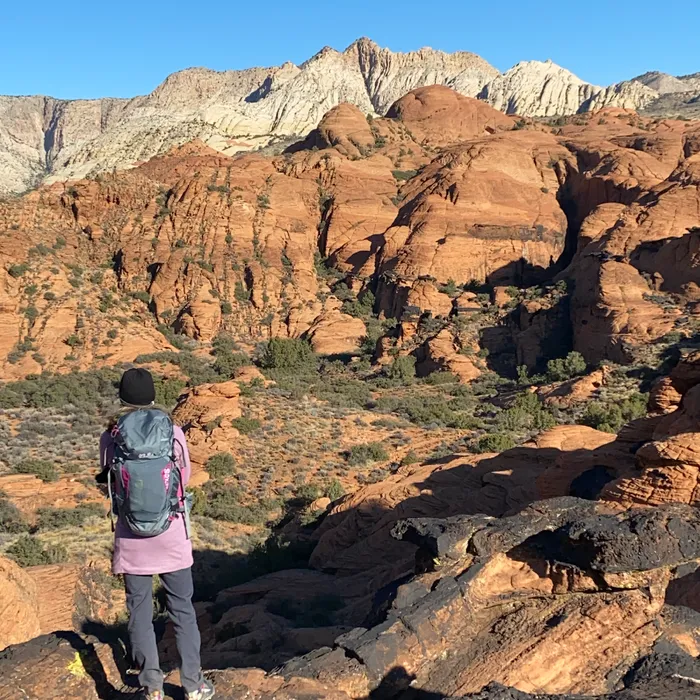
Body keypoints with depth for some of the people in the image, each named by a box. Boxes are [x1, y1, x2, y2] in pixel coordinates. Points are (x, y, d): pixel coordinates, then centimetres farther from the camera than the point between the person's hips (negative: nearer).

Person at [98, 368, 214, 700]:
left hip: (131, 540, 0)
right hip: (172, 538, 0)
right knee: (182, 610, 14)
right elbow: (185, 477, 3)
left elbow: (109, 479, 6)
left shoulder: (110, 438, -9)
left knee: (140, 613, 14)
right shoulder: (173, 433, -10)